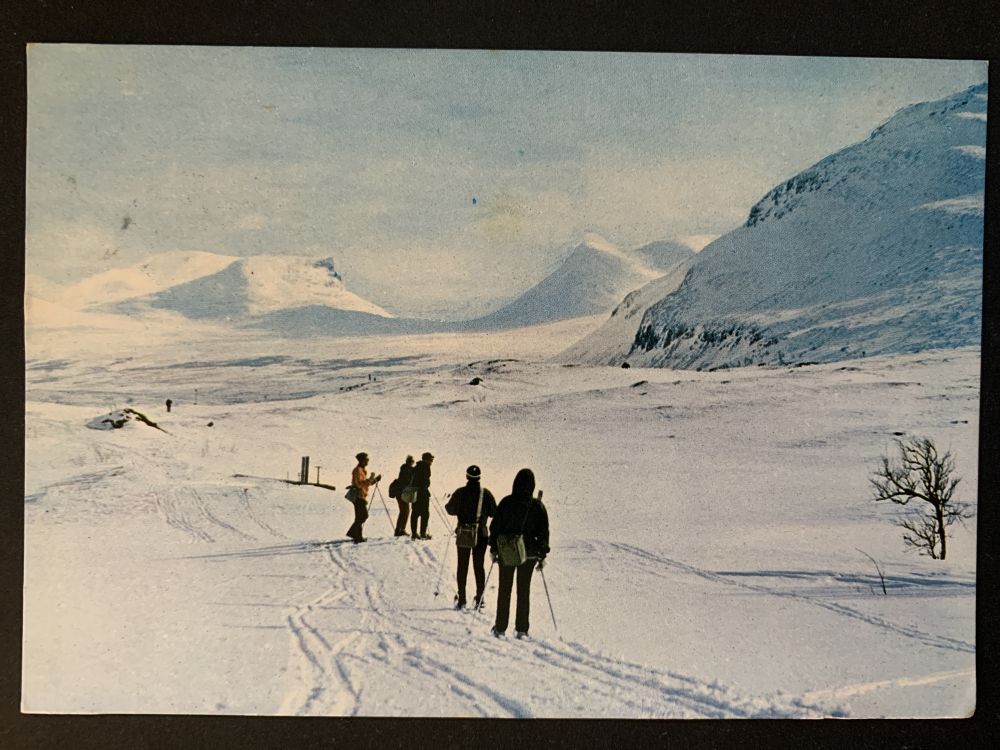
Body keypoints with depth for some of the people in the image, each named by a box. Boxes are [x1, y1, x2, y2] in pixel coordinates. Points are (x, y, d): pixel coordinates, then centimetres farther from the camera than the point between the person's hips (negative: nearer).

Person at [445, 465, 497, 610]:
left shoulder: (460, 493, -8)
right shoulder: (486, 493, -6)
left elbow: (451, 510, -5)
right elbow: (493, 512, -2)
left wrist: (448, 504, 16)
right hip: (481, 534, 0)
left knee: (462, 565, 9)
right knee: (479, 565, 9)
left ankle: (461, 599, 9)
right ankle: (479, 599, 6)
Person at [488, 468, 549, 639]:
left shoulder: (506, 503, -7)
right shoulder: (537, 506, -6)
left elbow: (495, 527, -3)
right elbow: (543, 531, -2)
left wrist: (494, 549, 7)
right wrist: (542, 554, 6)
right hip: (529, 553, 0)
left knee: (504, 590, 11)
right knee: (524, 590, 10)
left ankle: (500, 628, 13)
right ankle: (522, 629, 11)